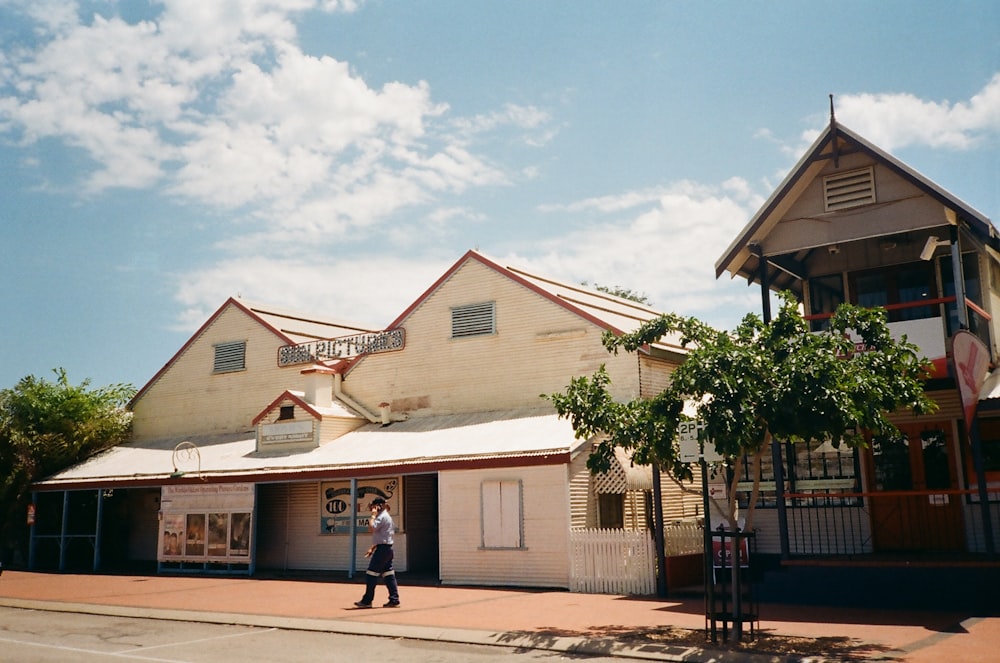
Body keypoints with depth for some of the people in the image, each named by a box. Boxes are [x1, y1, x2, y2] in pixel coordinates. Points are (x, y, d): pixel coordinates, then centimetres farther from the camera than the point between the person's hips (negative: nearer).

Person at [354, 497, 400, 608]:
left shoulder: (382, 516, -13)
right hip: (387, 549, 10)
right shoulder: (386, 516, 19)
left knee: (371, 575, -4)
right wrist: (372, 548, 22)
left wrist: (373, 515, -13)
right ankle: (394, 600, 6)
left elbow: (371, 529, -24)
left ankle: (367, 601, 0)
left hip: (382, 549, -10)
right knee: (389, 575, 8)